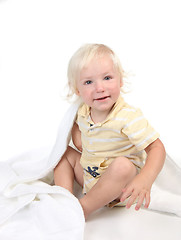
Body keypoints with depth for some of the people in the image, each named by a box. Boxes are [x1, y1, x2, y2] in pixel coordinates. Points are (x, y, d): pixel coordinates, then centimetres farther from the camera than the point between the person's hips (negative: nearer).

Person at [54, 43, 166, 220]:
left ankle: (83, 208, -22)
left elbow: (156, 148, -30)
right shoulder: (83, 111, -4)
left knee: (122, 165, -37)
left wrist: (145, 180, -46)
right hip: (90, 177, 7)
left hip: (121, 185, -7)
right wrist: (76, 135, 0)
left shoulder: (129, 117, -25)